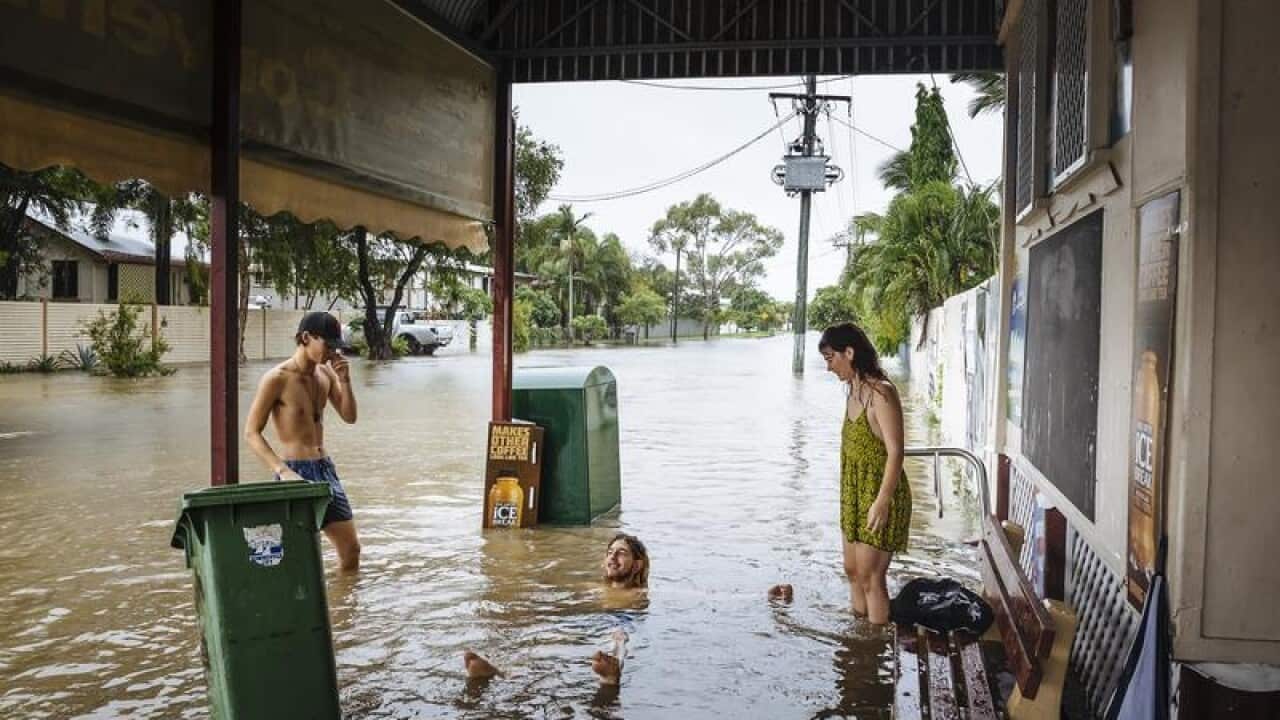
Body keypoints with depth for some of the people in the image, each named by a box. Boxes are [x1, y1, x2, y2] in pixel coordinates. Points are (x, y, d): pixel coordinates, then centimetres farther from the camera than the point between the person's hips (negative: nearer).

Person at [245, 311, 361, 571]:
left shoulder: (326, 373, 8)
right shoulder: (277, 378, -12)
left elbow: (349, 417, 12)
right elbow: (251, 433, -12)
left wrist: (345, 382, -5)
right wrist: (282, 470, -24)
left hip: (325, 468, 7)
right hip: (296, 472, -7)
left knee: (351, 549, 12)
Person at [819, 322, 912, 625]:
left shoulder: (881, 393, -20)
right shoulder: (854, 391, 7)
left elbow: (895, 452, -23)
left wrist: (881, 502, -25)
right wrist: (848, 496, 16)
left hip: (878, 497, -9)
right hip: (855, 496, 9)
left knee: (870, 576, -1)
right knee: (852, 569, 18)